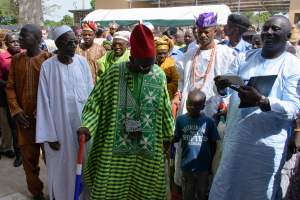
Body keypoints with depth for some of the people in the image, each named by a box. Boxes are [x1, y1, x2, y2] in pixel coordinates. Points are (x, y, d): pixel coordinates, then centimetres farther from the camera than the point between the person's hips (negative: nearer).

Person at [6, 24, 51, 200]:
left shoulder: (49, 59, -6)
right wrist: (16, 110, -4)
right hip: (24, 117, 4)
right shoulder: (16, 60, 7)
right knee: (28, 156, 11)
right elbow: (10, 87, 8)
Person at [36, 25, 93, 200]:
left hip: (83, 122, 2)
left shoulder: (82, 62, -2)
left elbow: (91, 93, 1)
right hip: (59, 125, -2)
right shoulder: (48, 66, -9)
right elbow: (44, 102, -8)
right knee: (63, 167, 12)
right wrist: (49, 135, -9)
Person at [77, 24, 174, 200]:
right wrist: (87, 125, -18)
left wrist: (168, 132, 16)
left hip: (149, 146, 2)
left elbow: (164, 106, 9)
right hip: (116, 145, -2)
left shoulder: (159, 75, 0)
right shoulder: (114, 73, -9)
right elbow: (97, 101, -5)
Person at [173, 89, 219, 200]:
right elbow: (176, 138, 0)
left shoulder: (208, 122, -12)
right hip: (187, 166, 1)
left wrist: (211, 164, 4)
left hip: (203, 167, -1)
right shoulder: (180, 119, -9)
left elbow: (213, 144, -2)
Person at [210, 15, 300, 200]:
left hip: (267, 143, -3)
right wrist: (221, 86, -23)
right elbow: (225, 87, 1)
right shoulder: (244, 58, 6)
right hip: (235, 137, 3)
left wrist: (262, 101, -32)